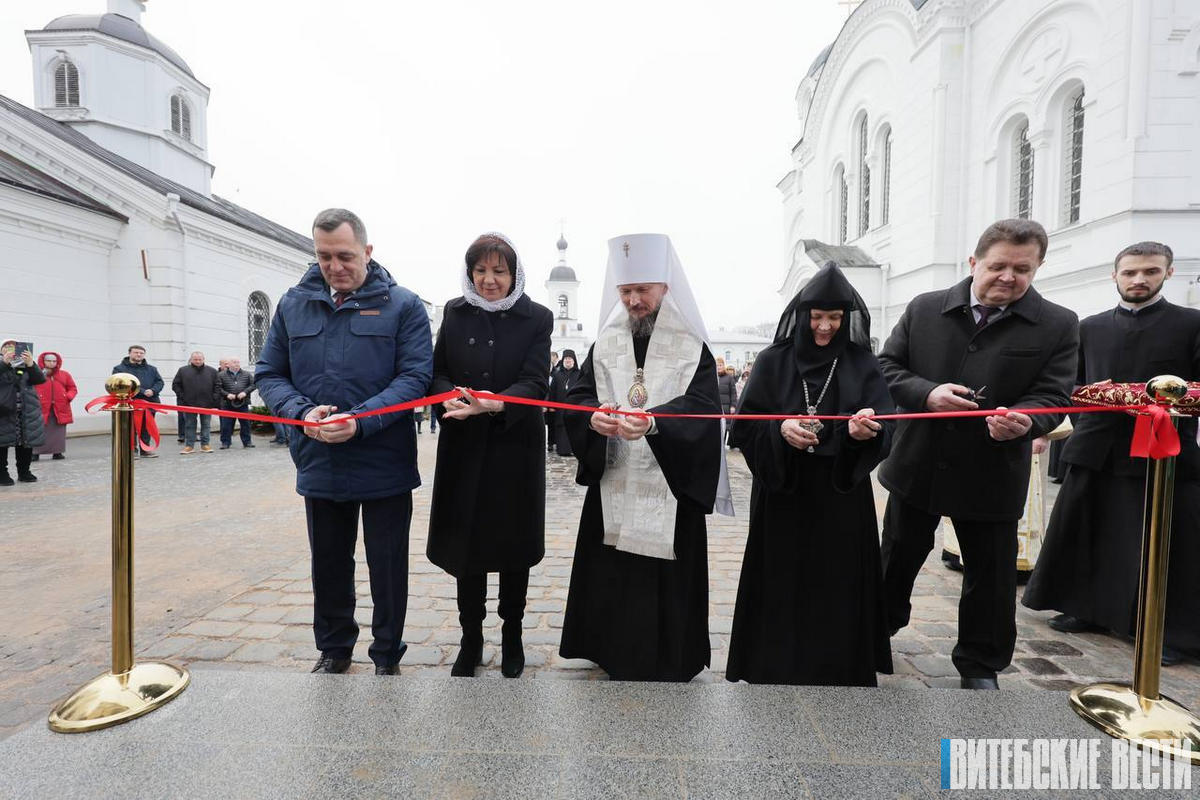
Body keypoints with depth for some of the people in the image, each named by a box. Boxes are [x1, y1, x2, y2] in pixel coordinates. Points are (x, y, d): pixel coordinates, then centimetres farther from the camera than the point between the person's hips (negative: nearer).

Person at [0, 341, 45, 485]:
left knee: (26, 442, 8)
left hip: (27, 412, 3)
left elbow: (40, 379, -3)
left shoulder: (25, 365, 11)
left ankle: (24, 472, 19)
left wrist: (31, 364, -19)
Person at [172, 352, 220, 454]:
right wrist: (182, 396, -2)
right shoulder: (183, 370, 4)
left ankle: (205, 445, 13)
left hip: (207, 404, 1)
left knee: (205, 425, 6)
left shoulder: (212, 371, 6)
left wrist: (214, 398, -1)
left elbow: (217, 386, 8)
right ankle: (189, 446, 10)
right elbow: (175, 385, 7)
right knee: (190, 425, 4)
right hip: (189, 404, -1)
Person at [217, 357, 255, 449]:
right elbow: (218, 388, 1)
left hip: (243, 403, 1)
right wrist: (227, 394, -12)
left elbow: (253, 385, 6)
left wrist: (245, 392, -9)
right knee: (226, 424, 1)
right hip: (227, 404, -1)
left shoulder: (247, 374, 9)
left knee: (245, 423, 5)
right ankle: (225, 442, 11)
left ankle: (247, 441, 15)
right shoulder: (221, 375, 5)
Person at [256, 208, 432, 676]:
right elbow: (268, 373, 7)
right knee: (328, 565, 20)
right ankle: (333, 650, 42)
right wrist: (302, 412, -13)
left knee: (387, 568, 10)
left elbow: (416, 376, -13)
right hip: (319, 464, 4)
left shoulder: (402, 305, -5)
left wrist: (361, 420, -24)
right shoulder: (294, 304, 7)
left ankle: (387, 657, 31)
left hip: (384, 466, -3)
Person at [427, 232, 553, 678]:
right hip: (464, 447, 2)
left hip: (515, 447, -1)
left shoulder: (537, 318, -2)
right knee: (465, 544, 8)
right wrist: (450, 395, -18)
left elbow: (534, 383, -11)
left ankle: (512, 635, 31)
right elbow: (438, 372, 5)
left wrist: (497, 403, -30)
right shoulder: (455, 313, 6)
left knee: (514, 545, 10)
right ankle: (471, 639, 28)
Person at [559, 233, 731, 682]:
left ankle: (668, 667, 22)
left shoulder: (692, 347, -2)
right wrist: (594, 417, -22)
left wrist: (652, 421, -34)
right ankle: (615, 659, 28)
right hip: (613, 481, 3)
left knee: (664, 583, 2)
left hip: (669, 483, -3)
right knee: (611, 577, 8)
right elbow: (577, 396, 2)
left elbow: (700, 406, -15)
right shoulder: (606, 343, 8)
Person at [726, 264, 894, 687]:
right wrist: (779, 430, -23)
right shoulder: (773, 361, 1)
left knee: (836, 587, 6)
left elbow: (885, 425, -7)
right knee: (781, 587, 5)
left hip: (841, 497, 1)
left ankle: (839, 673, 24)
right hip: (782, 494, -1)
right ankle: (775, 670, 22)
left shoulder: (862, 365, 4)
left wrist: (868, 429, -29)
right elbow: (745, 425, -4)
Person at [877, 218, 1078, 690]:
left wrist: (1024, 420, -30)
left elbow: (1052, 395, -7)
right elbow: (887, 367, 0)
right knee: (898, 558, 18)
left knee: (990, 576, 12)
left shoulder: (1058, 326, -2)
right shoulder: (924, 309, 0)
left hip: (993, 474, -1)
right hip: (918, 465, 1)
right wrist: (927, 393, -19)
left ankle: (980, 664, 34)